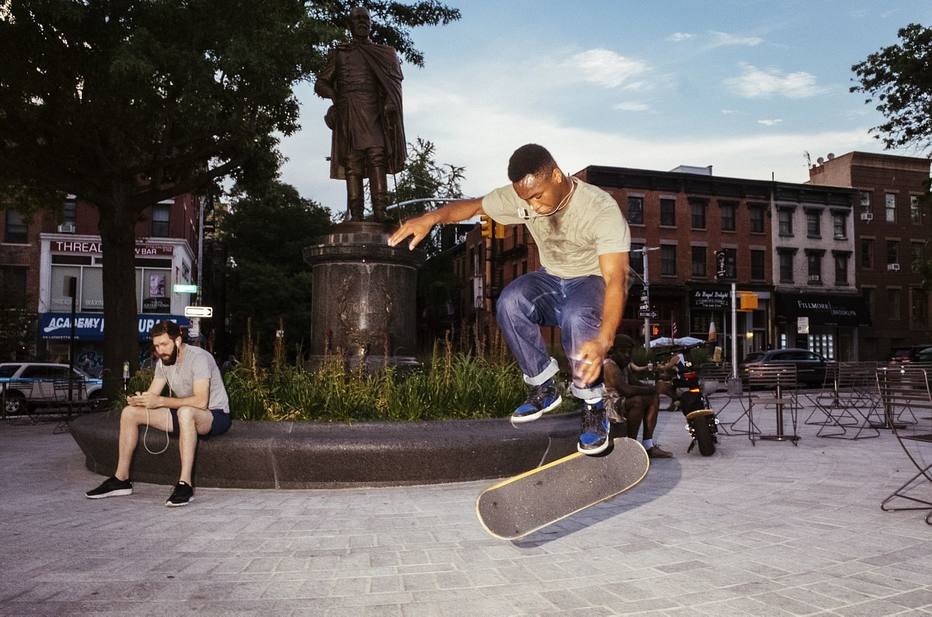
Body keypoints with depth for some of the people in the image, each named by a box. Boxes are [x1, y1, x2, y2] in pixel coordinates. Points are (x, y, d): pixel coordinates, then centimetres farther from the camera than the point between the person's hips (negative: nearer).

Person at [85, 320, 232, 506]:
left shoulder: (198, 358, -22)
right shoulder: (163, 362, 4)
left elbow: (201, 401, -32)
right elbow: (152, 396, 3)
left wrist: (161, 401, -33)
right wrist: (138, 399, -22)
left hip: (215, 415, -8)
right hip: (184, 416, 8)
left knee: (186, 412, -42)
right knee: (129, 412, -1)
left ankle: (185, 484, -40)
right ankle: (121, 480, 4)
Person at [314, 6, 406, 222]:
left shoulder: (383, 53, 19)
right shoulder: (339, 54, 19)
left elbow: (394, 81, 6)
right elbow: (320, 84, 18)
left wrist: (390, 104, -14)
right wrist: (335, 95, -3)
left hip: (374, 111, -1)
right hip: (348, 112, 1)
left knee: (377, 157, -18)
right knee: (352, 163, -6)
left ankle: (380, 211, -26)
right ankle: (355, 215, -10)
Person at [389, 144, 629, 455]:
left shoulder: (602, 209, -29)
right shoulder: (521, 196, -13)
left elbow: (616, 278, -37)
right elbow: (474, 205, -1)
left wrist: (603, 340, -53)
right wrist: (430, 217, -24)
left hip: (593, 282, -4)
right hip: (551, 280, 5)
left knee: (577, 317, -40)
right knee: (510, 302, -29)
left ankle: (593, 408, -20)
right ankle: (544, 388, -11)